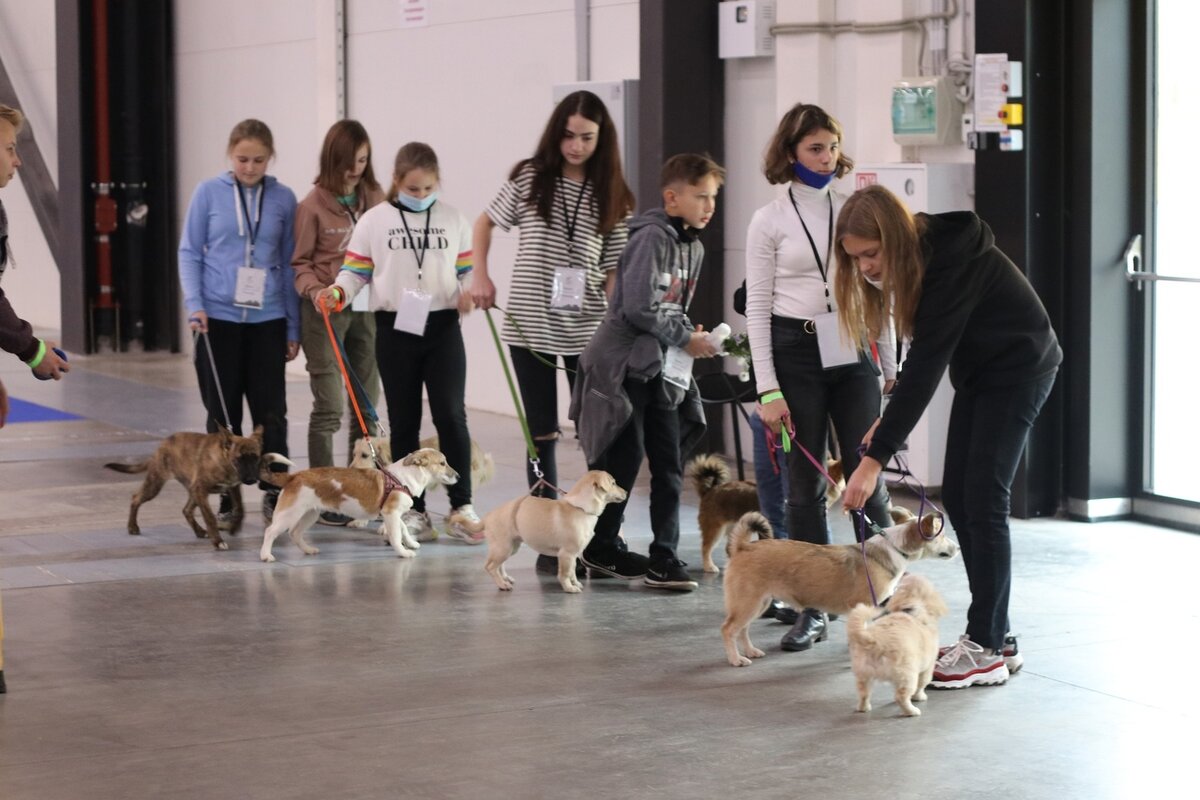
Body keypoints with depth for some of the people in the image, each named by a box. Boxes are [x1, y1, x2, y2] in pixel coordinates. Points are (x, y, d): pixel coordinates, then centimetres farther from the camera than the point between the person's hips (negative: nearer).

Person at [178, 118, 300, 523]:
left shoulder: (283, 198, 3)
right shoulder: (209, 193, -1)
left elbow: (289, 262, 6)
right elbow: (190, 252, 2)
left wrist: (294, 326, 5)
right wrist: (194, 305, -11)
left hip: (267, 319, 1)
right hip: (218, 318, -1)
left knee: (271, 411, 0)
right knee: (222, 413, 5)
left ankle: (273, 493, 12)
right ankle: (227, 497, 14)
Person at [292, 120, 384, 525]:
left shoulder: (375, 198, 6)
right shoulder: (313, 205, -6)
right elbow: (300, 263, -3)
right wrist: (315, 290, -20)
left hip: (367, 307, 5)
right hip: (326, 311, -4)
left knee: (368, 405, 7)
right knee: (328, 408, -3)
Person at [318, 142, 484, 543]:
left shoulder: (453, 219, 6)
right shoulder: (374, 221, 1)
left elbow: (466, 269, 11)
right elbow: (355, 270, 4)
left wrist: (469, 292, -9)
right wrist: (338, 292, -16)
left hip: (443, 328, 0)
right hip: (395, 330, 0)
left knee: (451, 416, -5)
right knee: (404, 422, 6)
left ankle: (461, 508, 3)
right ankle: (413, 510, 14)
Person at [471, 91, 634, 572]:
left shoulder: (613, 198, 2)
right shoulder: (530, 179, 0)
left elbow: (614, 269, 1)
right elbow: (486, 223, 14)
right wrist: (481, 276, 2)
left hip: (587, 330, 0)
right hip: (530, 327, 0)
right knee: (542, 435, 4)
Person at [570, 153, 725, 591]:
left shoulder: (694, 247, 12)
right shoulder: (652, 237, -14)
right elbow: (638, 308, -20)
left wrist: (690, 335, 1)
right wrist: (685, 338, -12)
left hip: (662, 369, 8)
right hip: (623, 363, -8)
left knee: (669, 464, 3)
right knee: (624, 458, -1)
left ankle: (664, 556, 6)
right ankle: (601, 547, 15)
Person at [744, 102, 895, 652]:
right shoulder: (770, 220, 1)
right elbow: (757, 308, 0)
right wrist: (768, 390, -7)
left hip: (851, 350, 1)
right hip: (795, 353, -1)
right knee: (805, 485, 3)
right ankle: (812, 608, 11)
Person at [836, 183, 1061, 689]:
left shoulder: (952, 262, -31)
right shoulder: (918, 259, -4)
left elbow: (926, 363, -34)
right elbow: (925, 356, 4)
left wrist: (876, 457, -35)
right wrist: (888, 419, -7)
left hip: (1018, 370, -9)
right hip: (978, 372, 9)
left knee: (982, 500, -12)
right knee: (957, 497, 6)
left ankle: (988, 650, -7)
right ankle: (994, 635, 12)